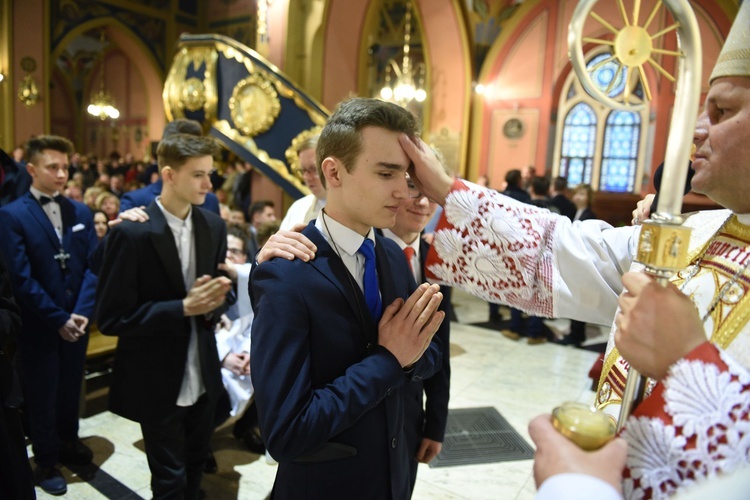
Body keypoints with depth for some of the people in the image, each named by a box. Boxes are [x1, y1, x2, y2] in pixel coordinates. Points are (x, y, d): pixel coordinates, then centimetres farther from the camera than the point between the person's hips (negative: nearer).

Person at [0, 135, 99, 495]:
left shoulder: (81, 212, 4)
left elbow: (93, 265, -1)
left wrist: (81, 312, -13)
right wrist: (58, 319, -15)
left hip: (76, 320, 4)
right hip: (39, 326, -4)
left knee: (70, 389, 19)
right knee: (41, 396, 12)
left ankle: (68, 443, 41)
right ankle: (46, 462, 31)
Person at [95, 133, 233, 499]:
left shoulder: (214, 226, -1)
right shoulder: (131, 233, -18)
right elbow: (110, 318, -16)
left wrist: (214, 301, -13)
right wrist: (183, 308, -25)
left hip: (203, 376, 5)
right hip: (158, 383, -5)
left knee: (195, 469, 23)